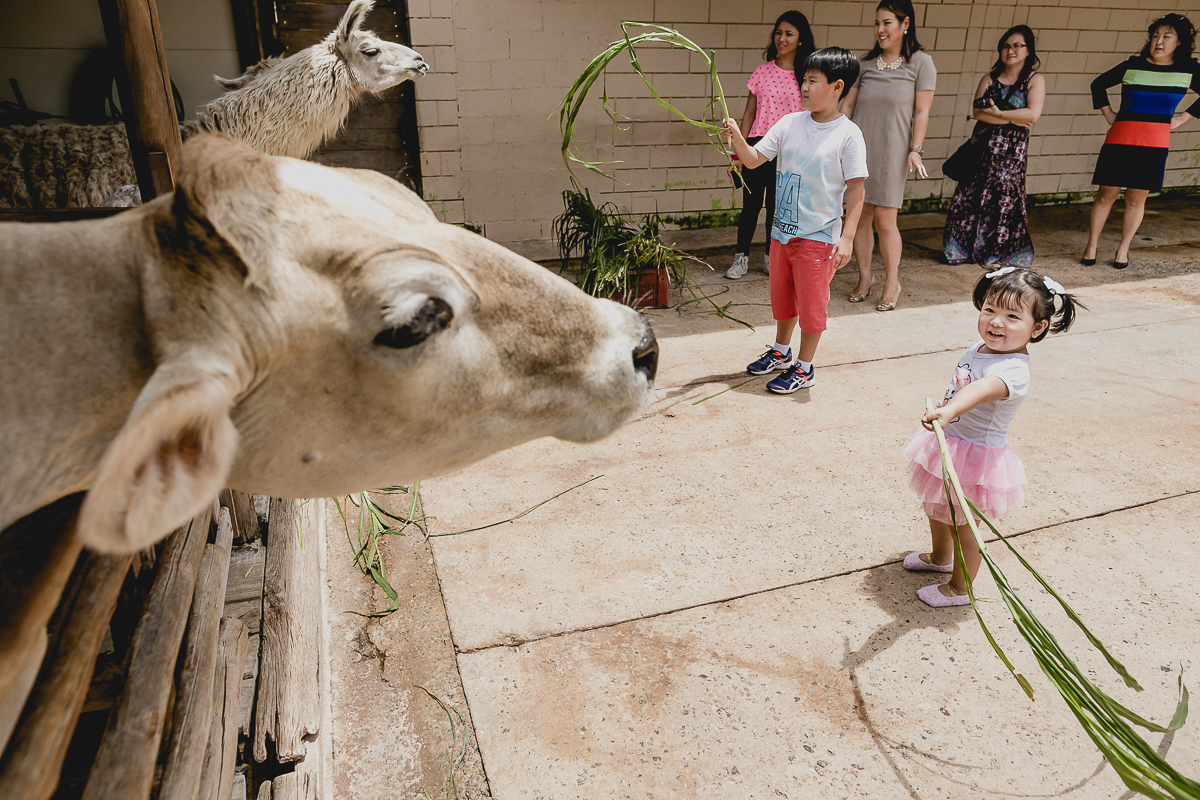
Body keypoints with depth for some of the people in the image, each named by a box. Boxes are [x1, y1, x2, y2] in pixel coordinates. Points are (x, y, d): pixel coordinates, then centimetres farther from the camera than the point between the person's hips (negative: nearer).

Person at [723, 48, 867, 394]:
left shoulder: (848, 134, -12)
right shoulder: (790, 123, 2)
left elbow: (855, 189, -11)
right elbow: (754, 159, 2)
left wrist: (847, 237, -17)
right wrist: (737, 139, -18)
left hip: (819, 236, -5)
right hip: (782, 229, 6)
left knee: (811, 301, 4)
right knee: (781, 295, 19)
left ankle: (804, 367, 20)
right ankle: (781, 352, 40)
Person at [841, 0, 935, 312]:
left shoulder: (921, 63, 2)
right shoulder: (864, 63, 10)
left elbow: (921, 112, -1)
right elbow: (848, 105, 12)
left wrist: (915, 150, -9)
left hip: (891, 154, -3)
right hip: (859, 151, 3)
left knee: (885, 221, -6)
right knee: (860, 217, 4)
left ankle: (892, 283, 10)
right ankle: (864, 279, 19)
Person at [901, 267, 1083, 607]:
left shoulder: (1012, 370, -31)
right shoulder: (984, 347, -3)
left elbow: (981, 389, -54)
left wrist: (948, 411, -72)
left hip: (974, 457, -9)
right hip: (950, 445, 9)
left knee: (961, 525, 10)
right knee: (936, 509, 28)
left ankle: (959, 589, 33)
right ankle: (940, 557, 54)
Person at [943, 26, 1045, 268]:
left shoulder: (1035, 80, 2)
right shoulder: (990, 78, 10)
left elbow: (1033, 114, -13)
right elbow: (978, 111, -5)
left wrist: (997, 113, -12)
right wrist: (1013, 119, -12)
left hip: (1012, 150, -3)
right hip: (983, 146, 3)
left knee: (1003, 198, -1)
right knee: (972, 194, 2)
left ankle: (998, 253, 10)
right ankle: (966, 248, 14)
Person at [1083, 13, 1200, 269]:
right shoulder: (1132, 66, 4)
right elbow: (1098, 85, 17)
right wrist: (1108, 114, 12)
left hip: (1155, 143, 1)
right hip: (1120, 139, -1)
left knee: (1136, 199, 4)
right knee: (1106, 195, 0)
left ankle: (1123, 250, 16)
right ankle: (1091, 247, 10)